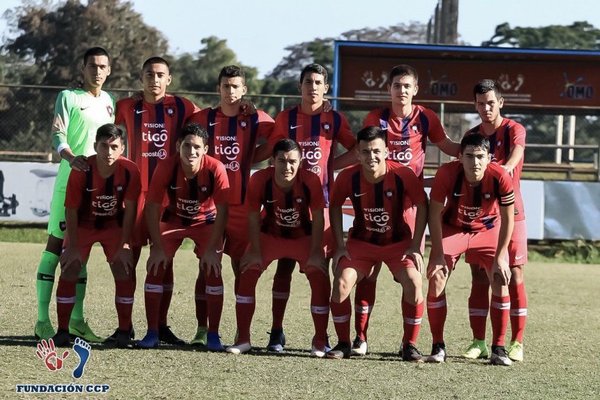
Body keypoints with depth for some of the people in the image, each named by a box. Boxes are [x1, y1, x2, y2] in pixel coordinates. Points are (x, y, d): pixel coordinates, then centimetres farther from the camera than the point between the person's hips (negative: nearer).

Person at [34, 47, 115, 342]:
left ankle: (76, 319, 13)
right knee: (56, 244, -5)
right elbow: (58, 135, -13)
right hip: (70, 181, -6)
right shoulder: (68, 98, -2)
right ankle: (43, 320, -6)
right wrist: (72, 157, -32)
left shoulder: (109, 102, 16)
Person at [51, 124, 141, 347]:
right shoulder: (81, 171, -27)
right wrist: (72, 247, -19)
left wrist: (124, 246, -18)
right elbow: (71, 210, -19)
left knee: (124, 272, -12)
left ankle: (124, 331, -1)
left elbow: (129, 210, -16)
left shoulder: (130, 171, -24)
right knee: (69, 272, -11)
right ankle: (62, 331, -3)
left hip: (114, 226, 1)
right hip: (83, 225, -1)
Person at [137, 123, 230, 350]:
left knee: (212, 270, -13)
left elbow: (222, 211, -22)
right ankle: (152, 333, -2)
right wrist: (158, 247, -23)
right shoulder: (166, 167, -27)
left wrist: (212, 249, -24)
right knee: (155, 268, -10)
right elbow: (152, 207, -20)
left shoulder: (216, 169, -29)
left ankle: (213, 335, -3)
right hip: (173, 219, 1)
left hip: (206, 221, -1)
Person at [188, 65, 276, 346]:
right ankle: (202, 329, 1)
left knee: (242, 265, 3)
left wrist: (250, 159, 6)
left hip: (242, 203, 0)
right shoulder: (203, 118, 5)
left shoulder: (256, 120, 2)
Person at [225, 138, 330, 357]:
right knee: (247, 274, -13)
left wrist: (315, 253, -16)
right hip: (270, 235, 1)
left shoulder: (311, 181, -27)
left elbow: (318, 218, -16)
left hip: (303, 237, -1)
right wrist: (255, 251, -14)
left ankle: (320, 341, 3)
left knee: (320, 280, -14)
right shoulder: (259, 180, -26)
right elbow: (254, 217, -14)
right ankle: (243, 339, -2)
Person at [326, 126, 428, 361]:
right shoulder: (348, 177, -18)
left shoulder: (403, 175, -22)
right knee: (341, 283, -18)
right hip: (361, 242, 1)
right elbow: (335, 207, 0)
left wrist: (415, 246, -12)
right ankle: (343, 344, 0)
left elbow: (422, 206, -9)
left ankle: (410, 345, -5)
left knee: (414, 283, -22)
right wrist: (340, 245, -5)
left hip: (398, 242, -1)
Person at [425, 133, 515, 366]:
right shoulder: (447, 174, -31)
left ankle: (498, 349, -1)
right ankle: (438, 347, -2)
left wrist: (500, 257, -20)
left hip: (488, 230, 0)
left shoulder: (500, 178, -30)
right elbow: (435, 213, -20)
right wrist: (438, 254, -22)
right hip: (452, 228, 0)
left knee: (501, 282, -11)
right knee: (436, 279, -14)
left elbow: (507, 219, -18)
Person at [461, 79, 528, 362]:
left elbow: (514, 158, -22)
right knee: (479, 279, 1)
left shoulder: (514, 130, -3)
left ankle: (517, 343, -2)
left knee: (514, 276, -5)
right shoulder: (471, 135, 11)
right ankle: (478, 342, 5)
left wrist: (503, 170, -43)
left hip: (510, 214, -4)